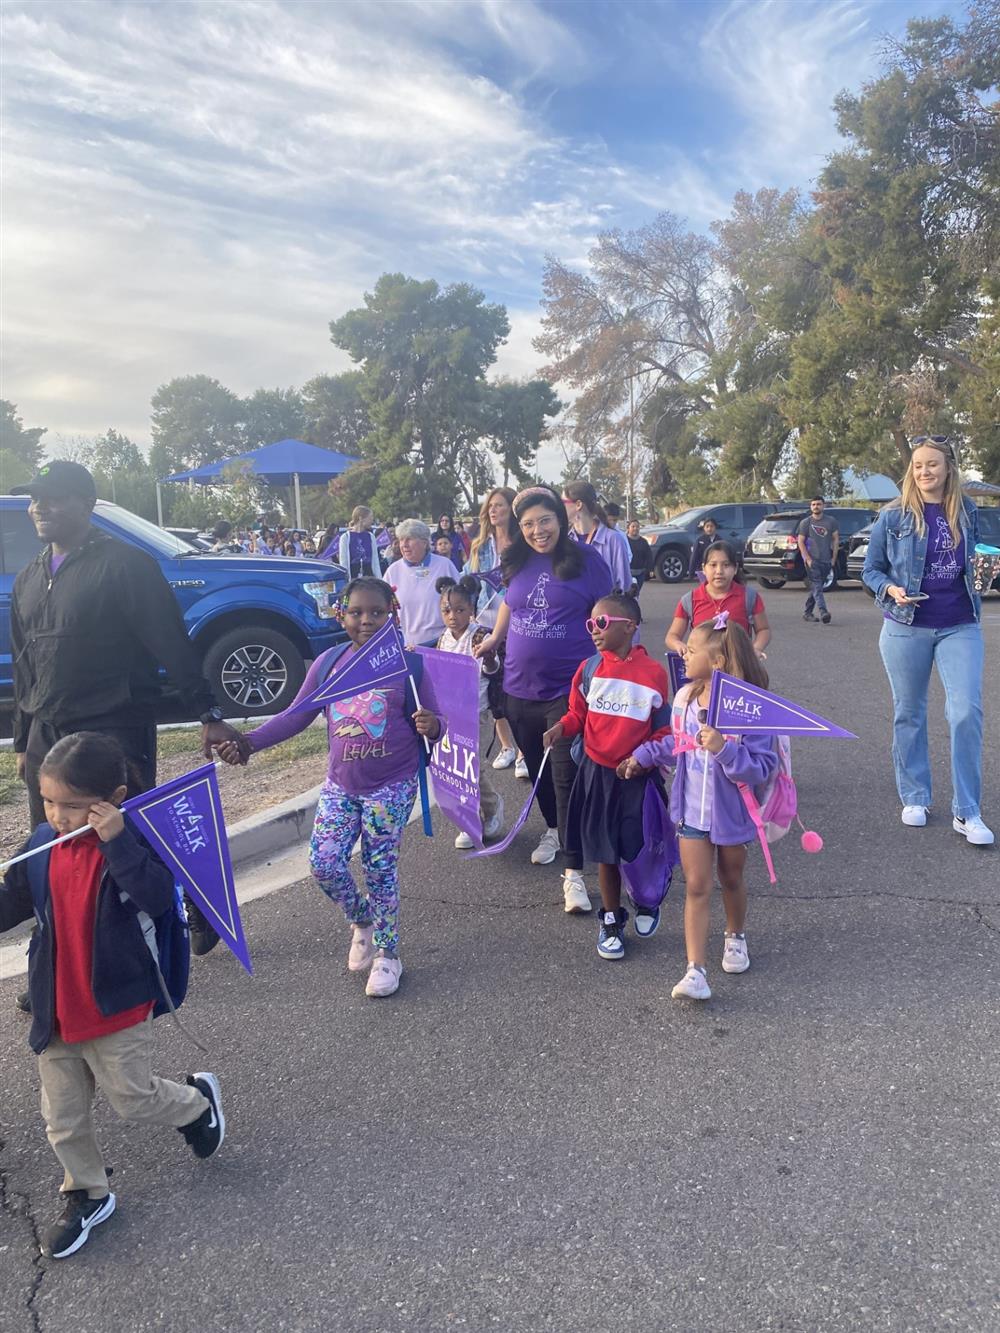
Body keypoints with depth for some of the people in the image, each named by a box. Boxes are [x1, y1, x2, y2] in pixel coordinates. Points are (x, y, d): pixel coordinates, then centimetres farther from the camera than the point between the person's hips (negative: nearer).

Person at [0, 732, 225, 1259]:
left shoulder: (131, 842, -18)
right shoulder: (43, 846, -3)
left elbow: (158, 897, -33)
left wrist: (115, 840, -39)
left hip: (117, 1006, -6)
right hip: (54, 1011, 6)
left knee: (132, 1098, 8)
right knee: (62, 1116, 17)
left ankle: (197, 1100, 38)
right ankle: (86, 1195, 39)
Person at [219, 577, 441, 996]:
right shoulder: (329, 662, 0)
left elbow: (422, 722, -3)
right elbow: (296, 716, 3)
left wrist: (431, 727, -28)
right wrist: (249, 742, -8)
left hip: (391, 787, -3)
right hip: (340, 784, 3)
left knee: (380, 870, 2)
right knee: (324, 863, -3)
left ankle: (387, 953, 22)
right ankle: (361, 921, 27)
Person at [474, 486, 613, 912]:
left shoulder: (585, 560, -7)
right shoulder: (517, 562, 4)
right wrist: (494, 639, 26)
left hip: (568, 688, -5)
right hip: (520, 686, 5)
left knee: (567, 777, -7)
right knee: (536, 769, 18)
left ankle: (573, 871, -2)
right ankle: (553, 830, 42)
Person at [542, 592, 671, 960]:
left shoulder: (653, 672, -10)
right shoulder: (589, 669, -1)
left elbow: (664, 727, -2)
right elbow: (578, 713, 8)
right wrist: (561, 727, -12)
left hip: (636, 776, -2)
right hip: (596, 773, 3)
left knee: (640, 850, 4)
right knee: (605, 853, 12)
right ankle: (611, 921, 30)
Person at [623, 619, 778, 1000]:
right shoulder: (685, 697, -5)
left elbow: (763, 766, -25)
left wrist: (724, 749, -37)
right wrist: (643, 756, 16)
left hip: (732, 810, -3)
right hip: (692, 808, 3)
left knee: (731, 878, 20)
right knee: (696, 887, 1)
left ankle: (736, 937, 48)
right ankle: (695, 972, 1)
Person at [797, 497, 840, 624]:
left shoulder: (831, 522, 9)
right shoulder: (805, 523, 2)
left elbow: (836, 539, 11)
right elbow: (800, 542, -1)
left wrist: (834, 558, 3)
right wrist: (808, 559, -10)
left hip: (826, 561, 4)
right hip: (812, 560, -4)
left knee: (816, 587, 9)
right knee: (817, 587, -14)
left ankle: (807, 613, 19)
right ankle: (823, 612, -26)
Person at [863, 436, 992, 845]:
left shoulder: (967, 512, 4)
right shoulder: (893, 515, -3)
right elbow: (870, 569, 2)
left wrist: (984, 572, 0)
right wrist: (891, 590, -15)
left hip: (960, 627, 1)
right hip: (906, 628, -1)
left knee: (967, 713, -9)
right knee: (909, 714, 8)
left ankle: (966, 812, 0)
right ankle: (914, 798, 24)